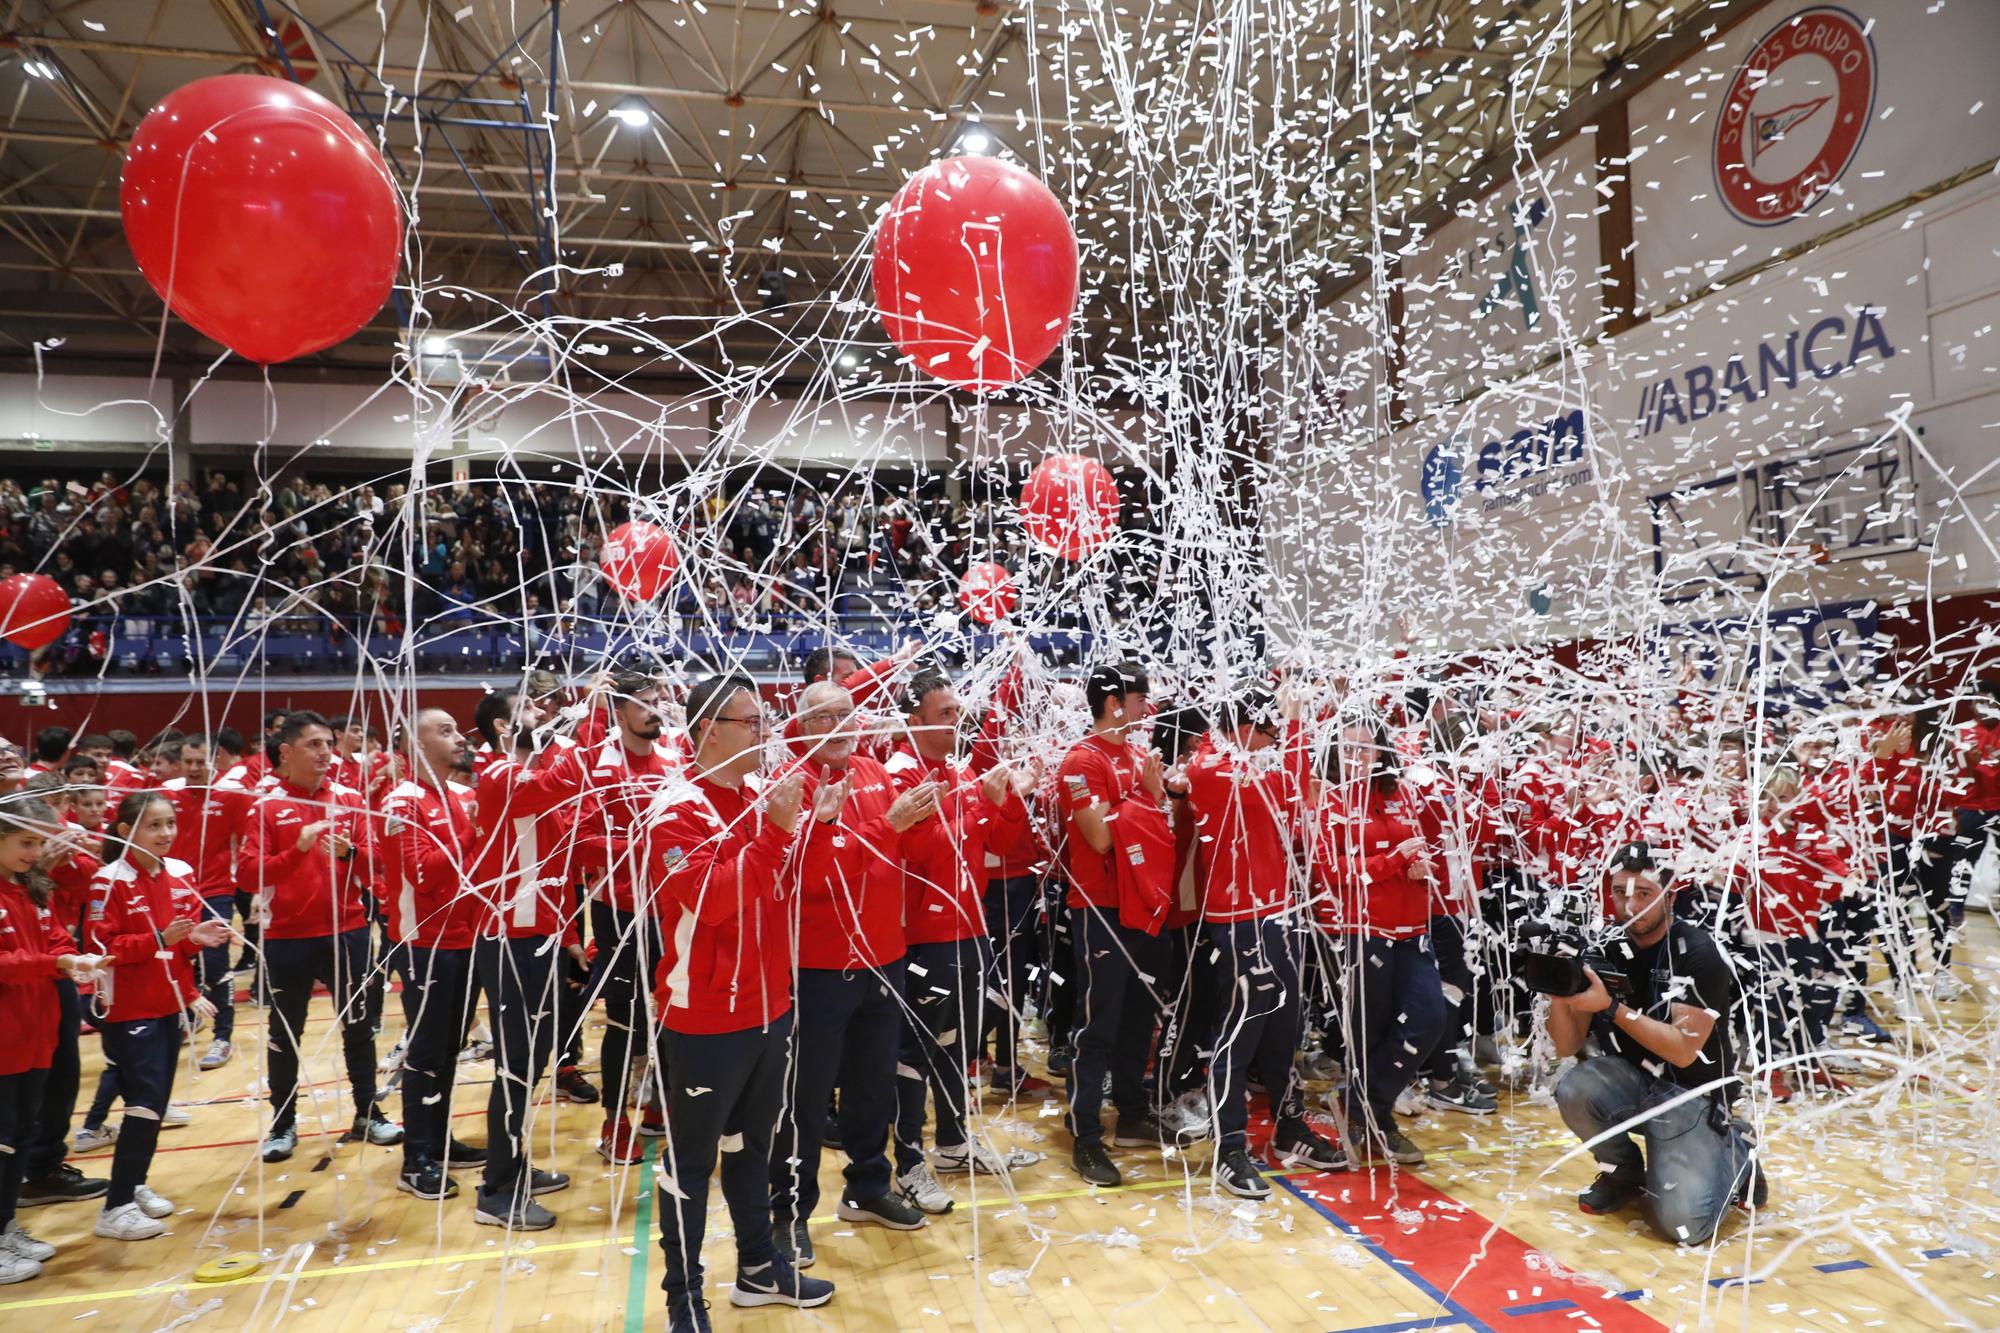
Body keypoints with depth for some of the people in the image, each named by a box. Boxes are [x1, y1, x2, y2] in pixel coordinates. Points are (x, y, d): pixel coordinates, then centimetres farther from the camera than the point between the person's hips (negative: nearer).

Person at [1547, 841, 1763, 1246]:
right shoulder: (1605, 949, -5)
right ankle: (1624, 1171, 3)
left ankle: (1733, 1154, 14)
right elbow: (1566, 1047, -5)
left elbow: (1683, 1050, -21)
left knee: (1682, 1223, -19)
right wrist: (1558, 992, -23)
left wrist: (1612, 1007, -29)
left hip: (1691, 1094, -4)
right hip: (1629, 1080, 4)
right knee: (1574, 1089, -28)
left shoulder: (1700, 953, -17)